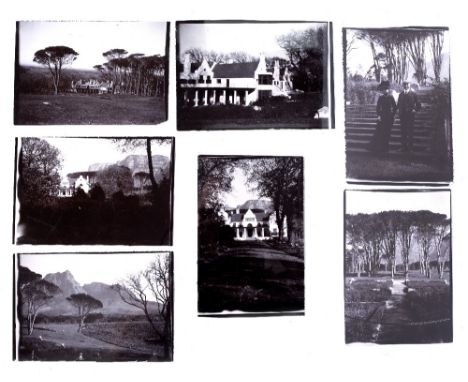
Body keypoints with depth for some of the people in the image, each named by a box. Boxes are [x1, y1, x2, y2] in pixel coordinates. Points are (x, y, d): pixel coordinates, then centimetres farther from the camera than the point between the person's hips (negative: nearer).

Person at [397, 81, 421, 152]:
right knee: (403, 131, 4)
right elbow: (398, 104, 18)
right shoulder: (401, 94, 12)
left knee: (410, 131, -2)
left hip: (410, 114, -3)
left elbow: (418, 104, 5)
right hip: (402, 115, 3)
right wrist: (399, 110, 3)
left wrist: (415, 110, -9)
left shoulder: (413, 94, 2)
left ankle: (410, 146, 3)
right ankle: (403, 146, 9)